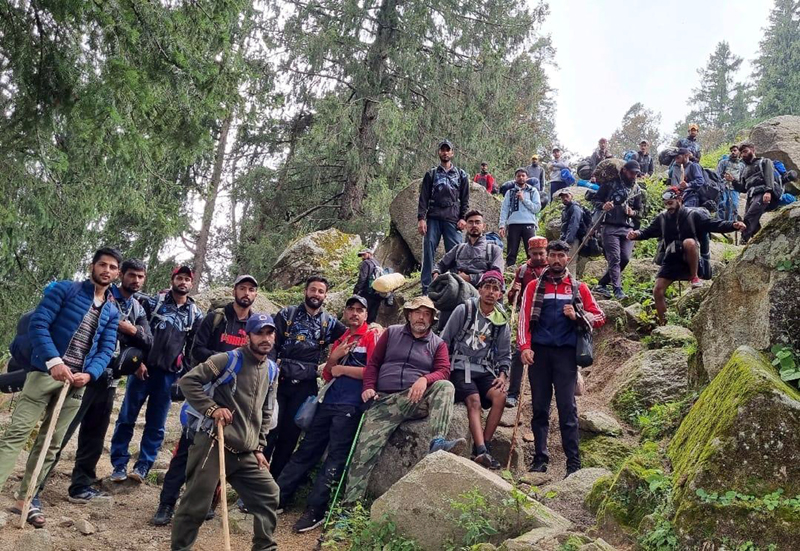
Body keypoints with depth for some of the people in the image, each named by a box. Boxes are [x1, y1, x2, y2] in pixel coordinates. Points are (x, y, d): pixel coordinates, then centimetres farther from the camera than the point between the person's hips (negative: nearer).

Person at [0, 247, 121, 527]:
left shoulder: (113, 311, 12)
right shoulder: (65, 289, 0)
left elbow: (107, 349, 6)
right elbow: (38, 324, -9)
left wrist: (89, 374, -13)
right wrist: (54, 360, -21)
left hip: (78, 382, 4)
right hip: (46, 371, -4)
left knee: (51, 442, 8)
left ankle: (26, 498, 17)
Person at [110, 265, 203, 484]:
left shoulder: (196, 314, 9)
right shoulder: (153, 302, 2)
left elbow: (194, 348, 10)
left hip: (169, 374, 2)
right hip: (143, 367, -2)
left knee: (156, 425, 5)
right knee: (127, 417, 1)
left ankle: (142, 467, 12)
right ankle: (119, 464, 9)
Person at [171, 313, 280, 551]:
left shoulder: (272, 370, 12)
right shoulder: (229, 359, -8)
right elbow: (187, 381, -10)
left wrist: (259, 447, 16)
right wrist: (212, 408, -17)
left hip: (245, 453, 7)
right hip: (214, 445, -6)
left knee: (269, 495, 8)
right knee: (196, 504, -4)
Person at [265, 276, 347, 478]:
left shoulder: (329, 322, 10)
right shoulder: (287, 314, 5)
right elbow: (271, 344, 1)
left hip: (305, 386, 2)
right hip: (279, 380, -2)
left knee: (290, 435, 7)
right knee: (269, 430, -4)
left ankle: (275, 479, 18)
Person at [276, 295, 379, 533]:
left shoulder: (372, 337, -1)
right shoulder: (340, 339, 19)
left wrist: (341, 369, -5)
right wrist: (333, 358, -1)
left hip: (351, 406, -6)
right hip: (328, 402, 7)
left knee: (335, 458, -5)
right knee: (306, 450, 7)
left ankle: (315, 510, -3)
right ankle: (278, 497, 11)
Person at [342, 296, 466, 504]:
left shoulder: (438, 344, 15)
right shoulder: (391, 333, 17)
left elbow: (443, 371, 0)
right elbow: (373, 363, 15)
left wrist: (425, 379, -22)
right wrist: (368, 387, -2)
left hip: (417, 399, 0)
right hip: (384, 401, 0)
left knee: (445, 387, -28)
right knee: (365, 450, -18)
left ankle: (438, 442, -45)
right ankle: (350, 503, -19)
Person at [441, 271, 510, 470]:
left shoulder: (501, 322, 11)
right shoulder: (464, 310, 1)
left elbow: (504, 355, 16)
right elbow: (445, 341, 3)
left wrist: (502, 375, -2)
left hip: (484, 370, 4)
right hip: (460, 368, -3)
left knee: (500, 396, -24)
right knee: (474, 400, -28)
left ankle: (483, 446, -18)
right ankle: (481, 451, -38)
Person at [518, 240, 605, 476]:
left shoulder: (578, 288, 12)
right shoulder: (534, 287, 11)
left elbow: (599, 317, 12)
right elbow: (524, 317, 3)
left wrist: (577, 316, -6)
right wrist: (525, 346, -10)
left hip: (566, 352, -1)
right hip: (539, 351, 1)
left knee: (567, 408, -4)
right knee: (540, 407, 5)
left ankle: (573, 462, -1)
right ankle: (540, 459, 12)